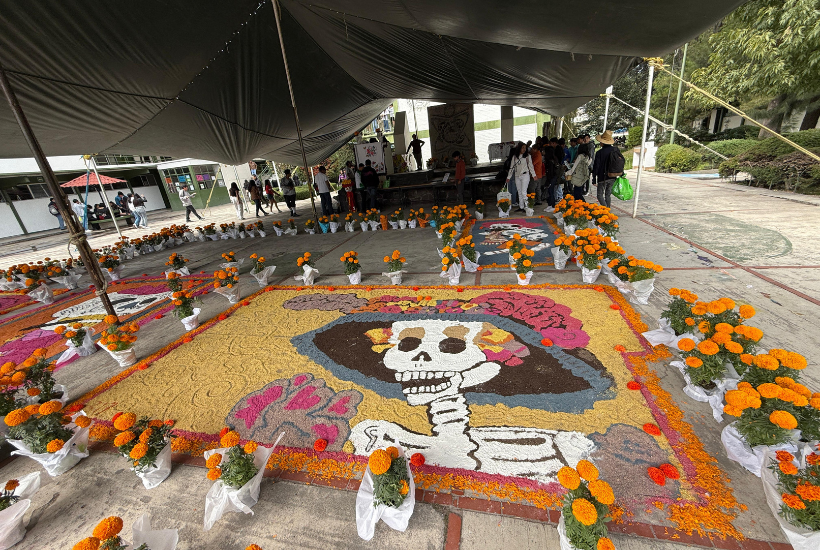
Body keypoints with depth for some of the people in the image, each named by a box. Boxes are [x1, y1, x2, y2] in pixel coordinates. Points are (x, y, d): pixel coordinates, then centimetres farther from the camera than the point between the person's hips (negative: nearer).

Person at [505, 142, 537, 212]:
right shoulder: (515, 157, 8)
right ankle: (521, 207, 14)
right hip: (517, 176, 4)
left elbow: (531, 166, 3)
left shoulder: (528, 156, 2)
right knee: (519, 193, 7)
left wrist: (534, 175, -3)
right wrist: (508, 177, 10)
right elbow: (511, 167, 12)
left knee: (523, 192, -13)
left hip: (525, 175, -4)